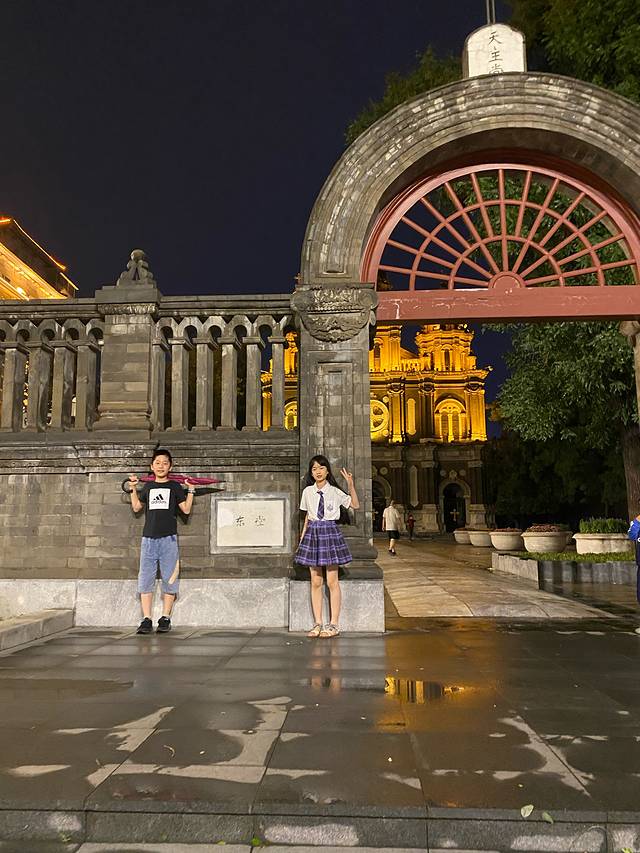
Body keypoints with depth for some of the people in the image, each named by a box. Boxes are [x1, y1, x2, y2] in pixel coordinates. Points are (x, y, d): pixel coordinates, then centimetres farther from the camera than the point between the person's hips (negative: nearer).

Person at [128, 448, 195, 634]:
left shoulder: (175, 486, 8)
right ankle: (146, 620, 4)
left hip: (168, 538, -2)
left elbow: (186, 509, 4)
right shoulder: (148, 486, 16)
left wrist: (191, 490, -2)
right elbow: (136, 507, 22)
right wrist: (133, 488, 15)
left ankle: (165, 619, 6)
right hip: (148, 538, 3)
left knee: (169, 580, -1)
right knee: (145, 579, 0)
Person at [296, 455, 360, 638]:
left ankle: (334, 624, 6)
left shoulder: (334, 492, -3)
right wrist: (302, 538, 14)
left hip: (330, 532, -3)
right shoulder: (307, 492, 6)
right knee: (315, 582, 5)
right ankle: (317, 624, 12)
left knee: (332, 581, -2)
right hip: (313, 533, 3)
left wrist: (350, 484, -18)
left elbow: (355, 505, -8)